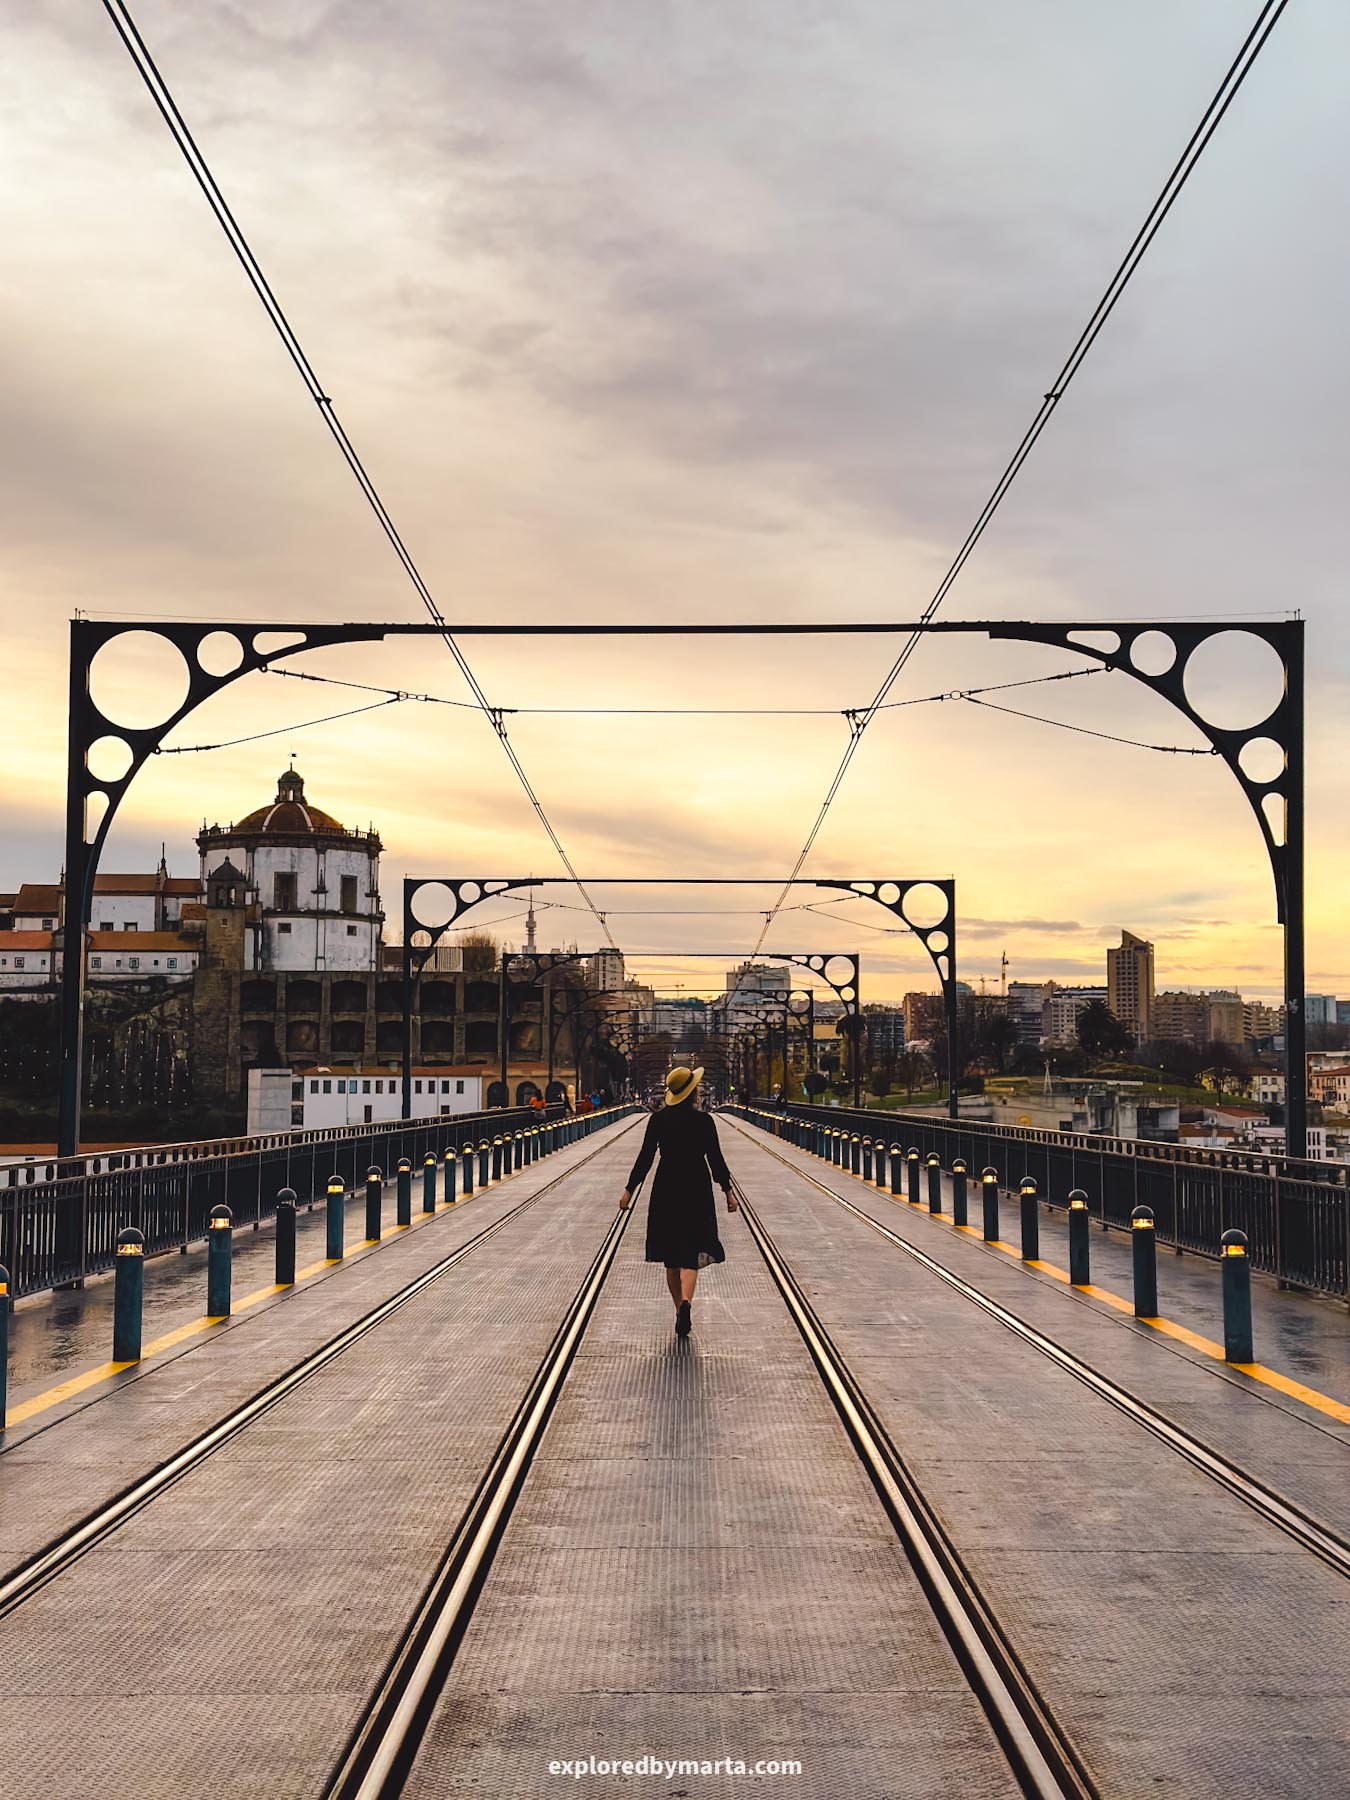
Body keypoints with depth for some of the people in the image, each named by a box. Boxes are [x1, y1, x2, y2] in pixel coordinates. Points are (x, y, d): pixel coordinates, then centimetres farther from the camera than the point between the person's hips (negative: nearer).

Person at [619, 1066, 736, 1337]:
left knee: (671, 1256, 13)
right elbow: (715, 1158, -5)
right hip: (696, 1191, -2)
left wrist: (629, 1190, 6)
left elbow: (645, 1157, -1)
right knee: (692, 1253, -1)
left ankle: (680, 1311, 17)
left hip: (666, 1189, 2)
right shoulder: (703, 1121, -8)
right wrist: (728, 1191, 4)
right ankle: (686, 1302, -26)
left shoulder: (658, 1119, -2)